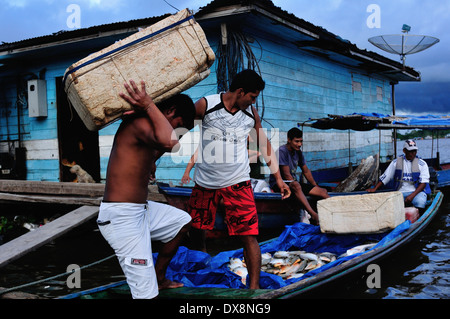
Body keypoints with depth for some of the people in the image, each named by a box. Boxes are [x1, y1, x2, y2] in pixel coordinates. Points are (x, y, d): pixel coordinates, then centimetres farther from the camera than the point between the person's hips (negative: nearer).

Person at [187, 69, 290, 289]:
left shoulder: (251, 114, 0)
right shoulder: (206, 105, -10)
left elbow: (265, 144, 9)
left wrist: (278, 179, 9)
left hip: (237, 183, 1)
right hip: (205, 181, 0)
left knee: (248, 235, -6)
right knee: (195, 228, 12)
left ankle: (254, 286, 5)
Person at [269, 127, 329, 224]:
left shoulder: (298, 152, 11)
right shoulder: (282, 151, -14)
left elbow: (306, 171, 20)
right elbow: (286, 175, -17)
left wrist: (316, 187, 21)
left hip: (293, 183, 9)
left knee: (323, 191, -8)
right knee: (296, 186, -42)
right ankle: (313, 215, -54)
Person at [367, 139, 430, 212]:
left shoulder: (422, 164, 4)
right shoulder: (396, 162, 9)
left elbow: (423, 182, -3)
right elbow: (385, 177, 13)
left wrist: (412, 195, -17)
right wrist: (375, 188, 1)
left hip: (417, 191, -1)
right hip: (400, 192, 2)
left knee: (420, 201, -36)